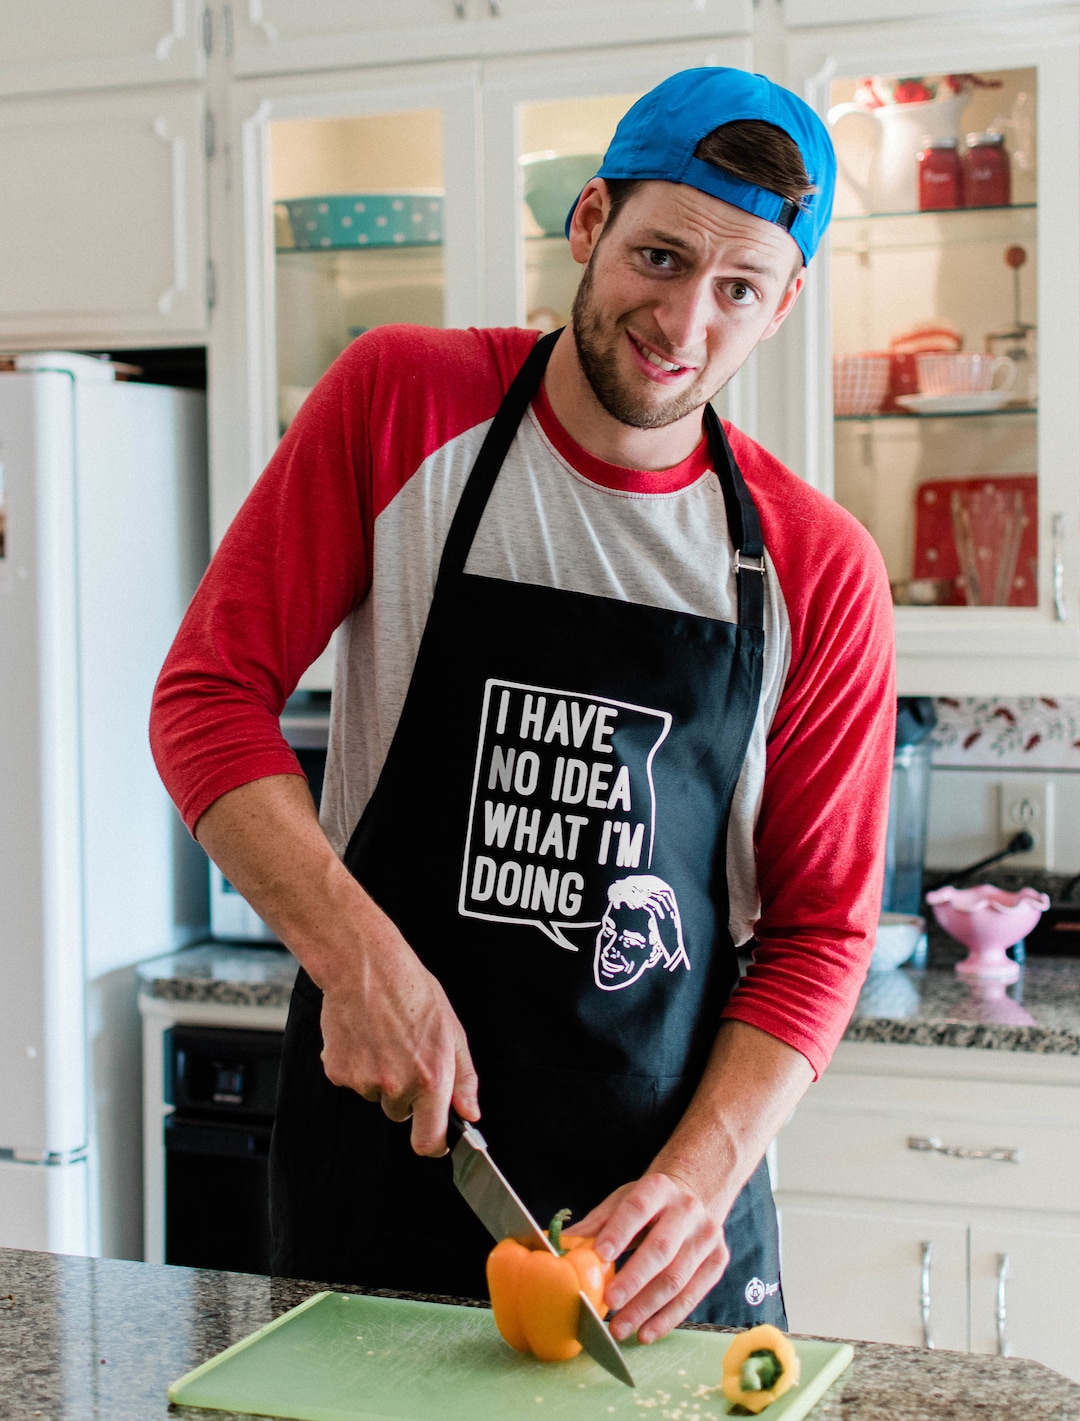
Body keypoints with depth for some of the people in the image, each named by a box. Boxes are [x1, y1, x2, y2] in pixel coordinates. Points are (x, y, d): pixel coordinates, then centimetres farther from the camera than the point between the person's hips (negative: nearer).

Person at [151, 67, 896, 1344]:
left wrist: (700, 1176, -16)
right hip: (378, 1141, 0)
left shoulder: (819, 569, -4)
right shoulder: (399, 403, -6)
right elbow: (207, 697, -8)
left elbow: (818, 932, -1)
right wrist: (361, 955, -21)